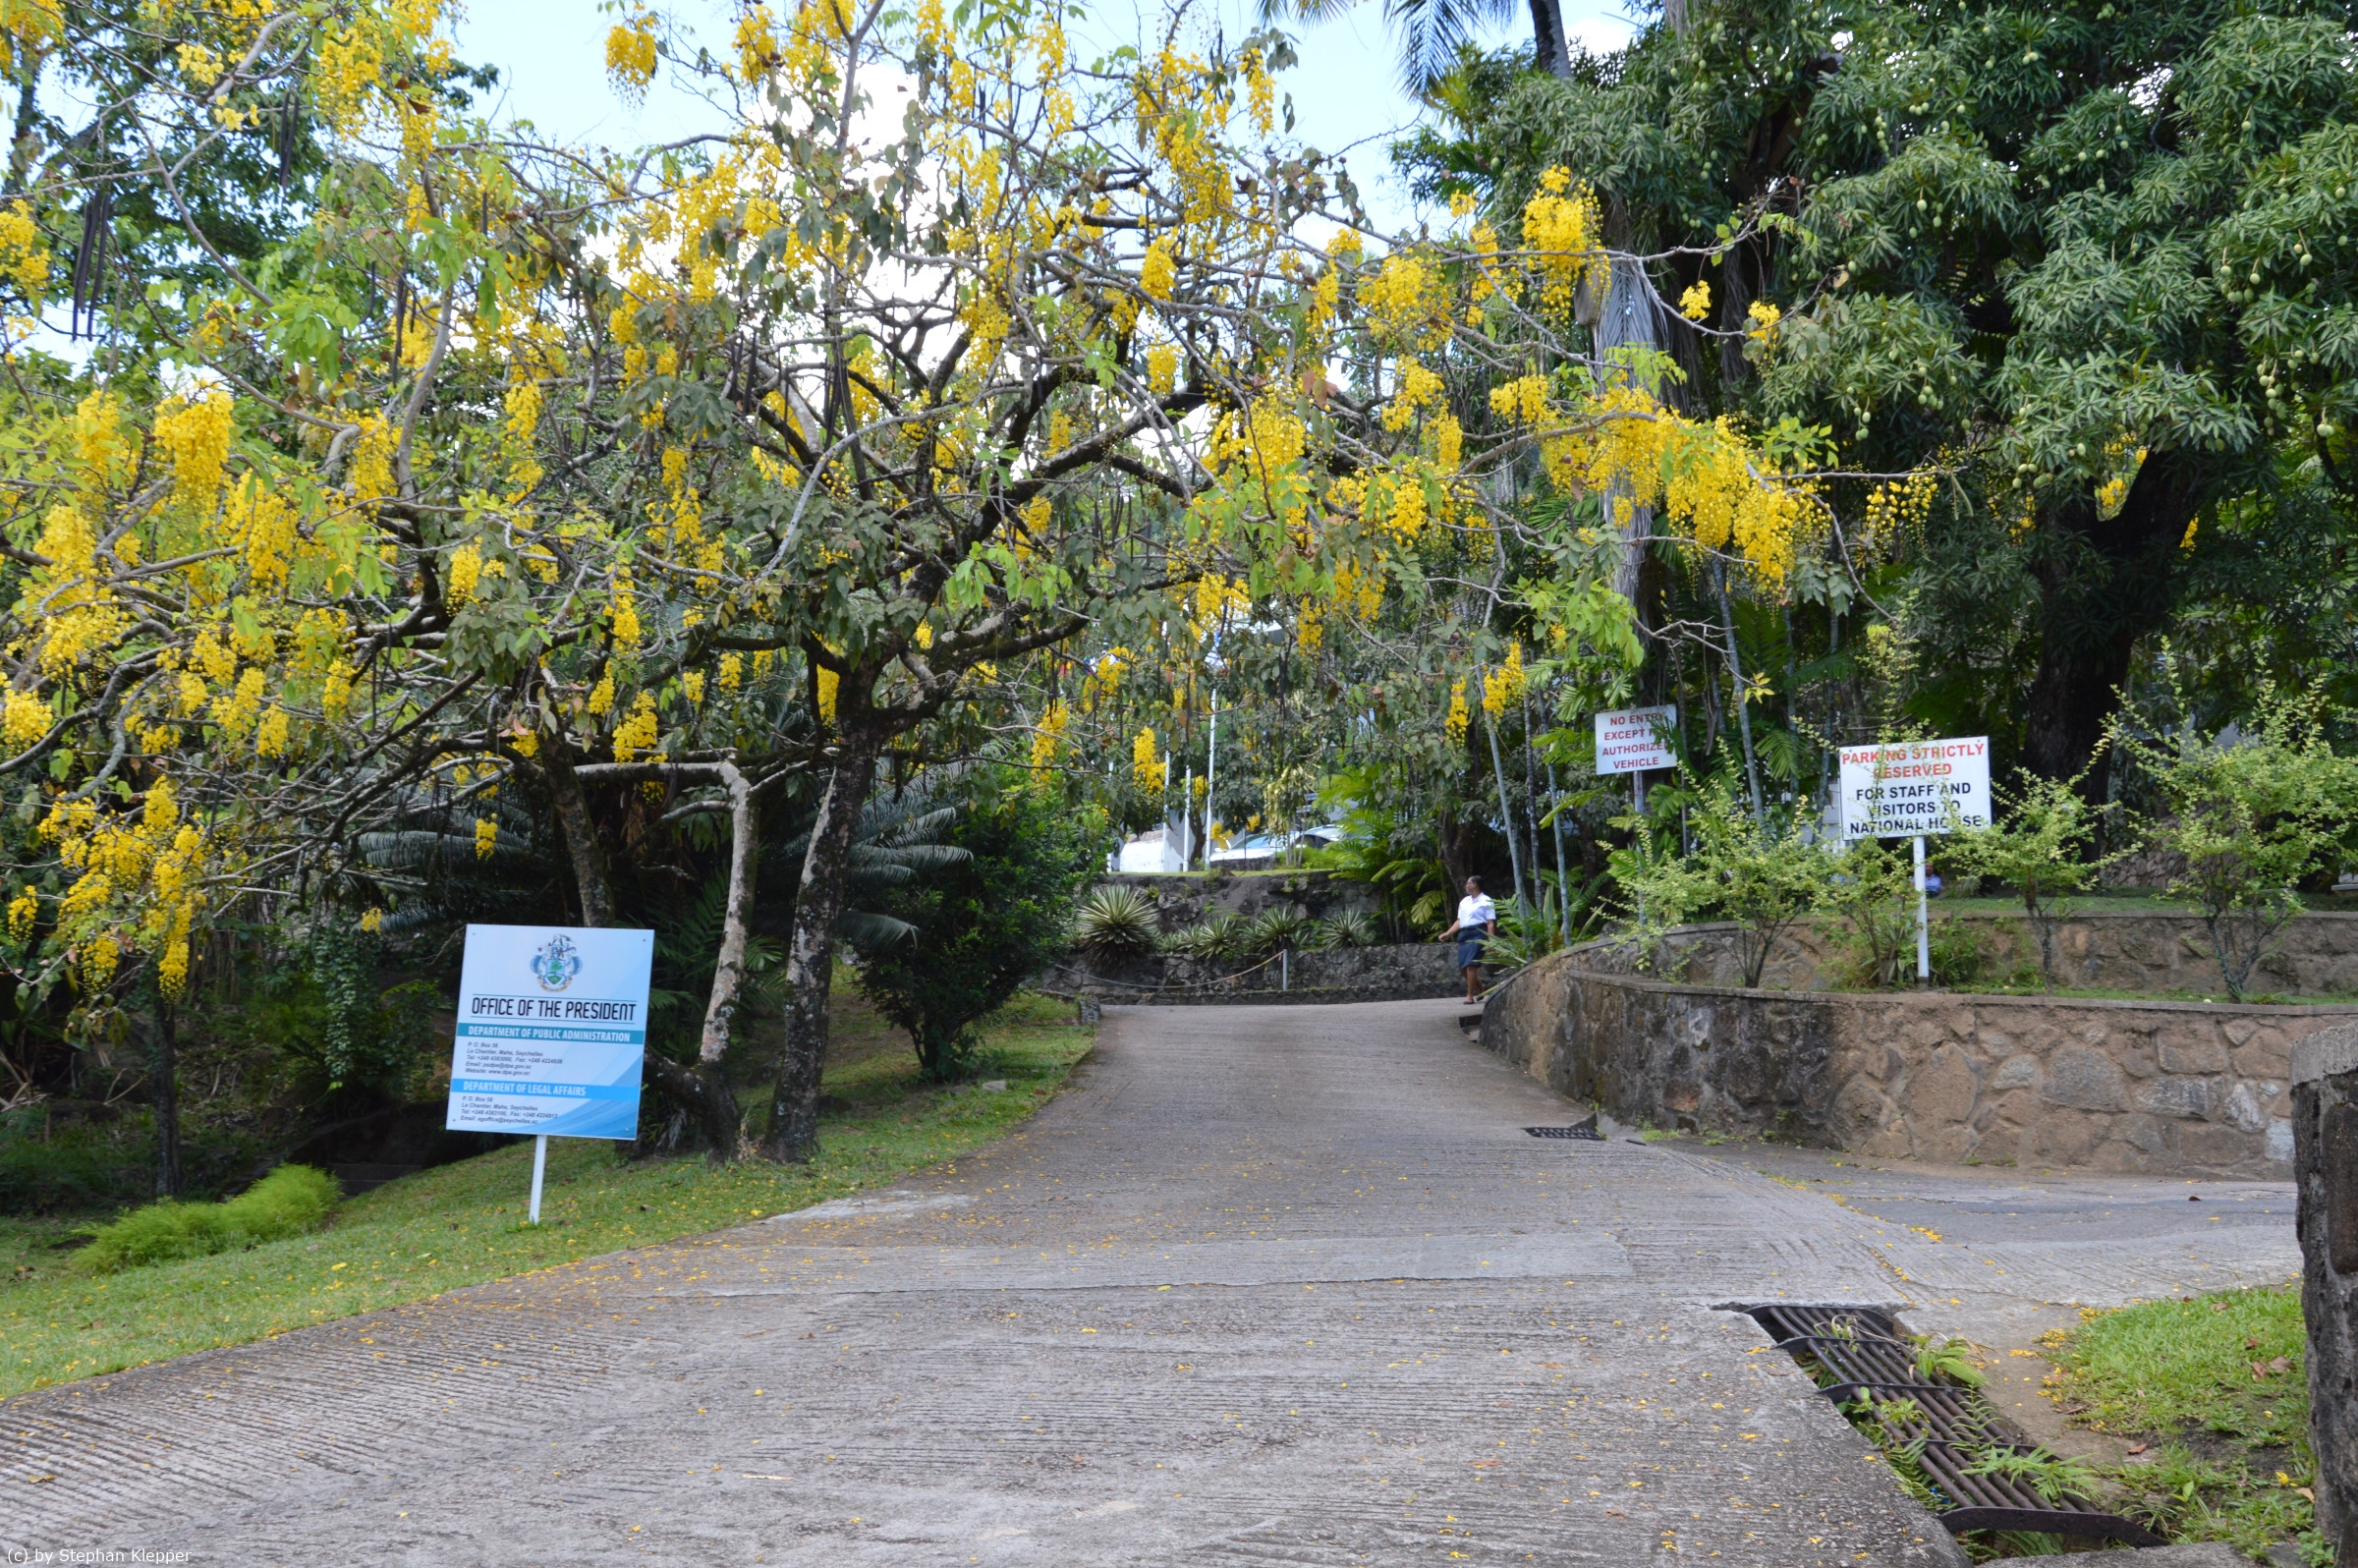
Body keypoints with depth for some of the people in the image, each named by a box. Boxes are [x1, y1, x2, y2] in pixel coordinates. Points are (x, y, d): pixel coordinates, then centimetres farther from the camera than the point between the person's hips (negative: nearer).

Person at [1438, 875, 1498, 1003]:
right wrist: (1448, 934, 11)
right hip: (1464, 935, 7)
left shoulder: (1486, 901, 0)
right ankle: (1480, 987, 27)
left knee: (1470, 965, -15)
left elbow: (1491, 923, -5)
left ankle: (1470, 996, -9)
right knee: (1462, 967, 5)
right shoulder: (1464, 901, 21)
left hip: (1478, 934, -7)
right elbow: (1459, 921, 21)